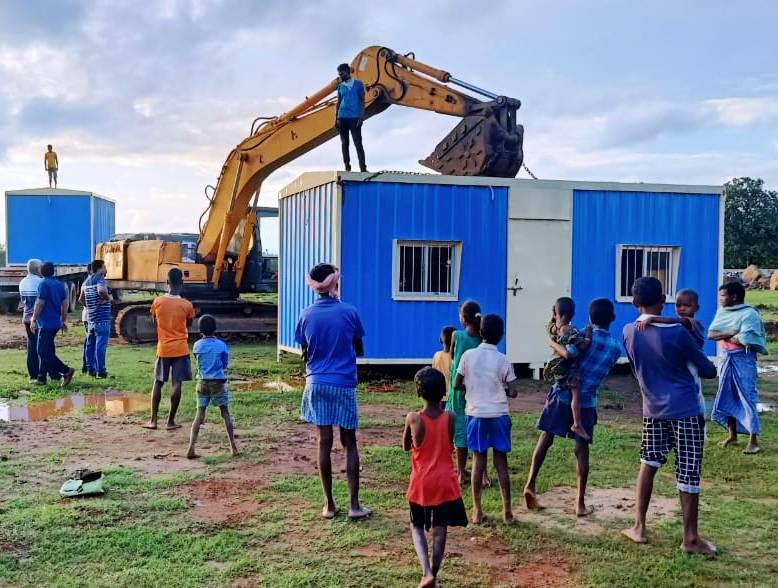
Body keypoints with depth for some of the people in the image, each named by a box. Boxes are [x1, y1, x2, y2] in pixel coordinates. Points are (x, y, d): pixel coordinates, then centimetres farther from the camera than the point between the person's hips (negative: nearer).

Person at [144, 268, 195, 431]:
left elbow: (154, 321, 11)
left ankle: (153, 420, 12)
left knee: (158, 383, 13)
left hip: (163, 348, 2)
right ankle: (171, 421, 5)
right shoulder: (187, 305, -8)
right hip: (180, 349, -2)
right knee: (177, 384, 2)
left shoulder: (157, 302, -5)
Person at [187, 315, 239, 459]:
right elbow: (225, 364, 3)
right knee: (225, 413, 8)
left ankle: (191, 448, -6)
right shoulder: (222, 345, -6)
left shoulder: (197, 346, -2)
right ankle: (233, 446, 9)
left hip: (202, 383, 2)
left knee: (200, 414, 4)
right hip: (218, 383, -2)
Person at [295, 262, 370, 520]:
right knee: (349, 443, 6)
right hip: (344, 384, -1)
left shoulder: (306, 315, -2)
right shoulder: (349, 312, -5)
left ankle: (329, 504, 11)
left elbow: (305, 354, 7)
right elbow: (359, 351, 5)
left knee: (325, 443, 6)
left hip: (317, 383, 1)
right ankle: (354, 504, 2)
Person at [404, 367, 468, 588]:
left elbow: (406, 446, 4)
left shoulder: (413, 419, -13)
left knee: (417, 527, 14)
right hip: (445, 482, 1)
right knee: (439, 530, 10)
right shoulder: (450, 418, -8)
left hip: (421, 483, -1)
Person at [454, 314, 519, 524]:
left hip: (476, 414, 0)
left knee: (478, 461, 7)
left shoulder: (468, 355, -5)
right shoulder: (503, 360, -5)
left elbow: (457, 385, -1)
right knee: (501, 461, 7)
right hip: (499, 415, 0)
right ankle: (507, 511, 9)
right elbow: (513, 392, -6)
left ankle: (477, 511, 8)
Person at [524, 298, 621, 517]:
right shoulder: (616, 347, 4)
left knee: (545, 439, 10)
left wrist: (553, 343, -5)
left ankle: (530, 485, 2)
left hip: (563, 394, -2)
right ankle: (580, 503, 6)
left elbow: (568, 354, -23)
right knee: (582, 450, 6)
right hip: (586, 401, 2)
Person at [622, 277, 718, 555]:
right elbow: (708, 370, -6)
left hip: (653, 410, 4)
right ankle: (690, 538, 11)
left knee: (648, 463, 18)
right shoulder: (677, 333, -17)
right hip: (686, 411, -4)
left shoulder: (629, 332, -4)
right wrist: (709, 367, 16)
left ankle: (639, 526, 21)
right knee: (688, 472, 3)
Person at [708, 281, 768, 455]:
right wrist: (731, 333, -17)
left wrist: (723, 336, -8)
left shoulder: (749, 314, -15)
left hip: (743, 360, -7)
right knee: (727, 397, 13)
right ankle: (732, 435, 26)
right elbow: (710, 334, -2)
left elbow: (744, 340, -24)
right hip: (726, 359, 7)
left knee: (747, 398, -6)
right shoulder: (722, 311, 7)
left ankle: (753, 441, -1)